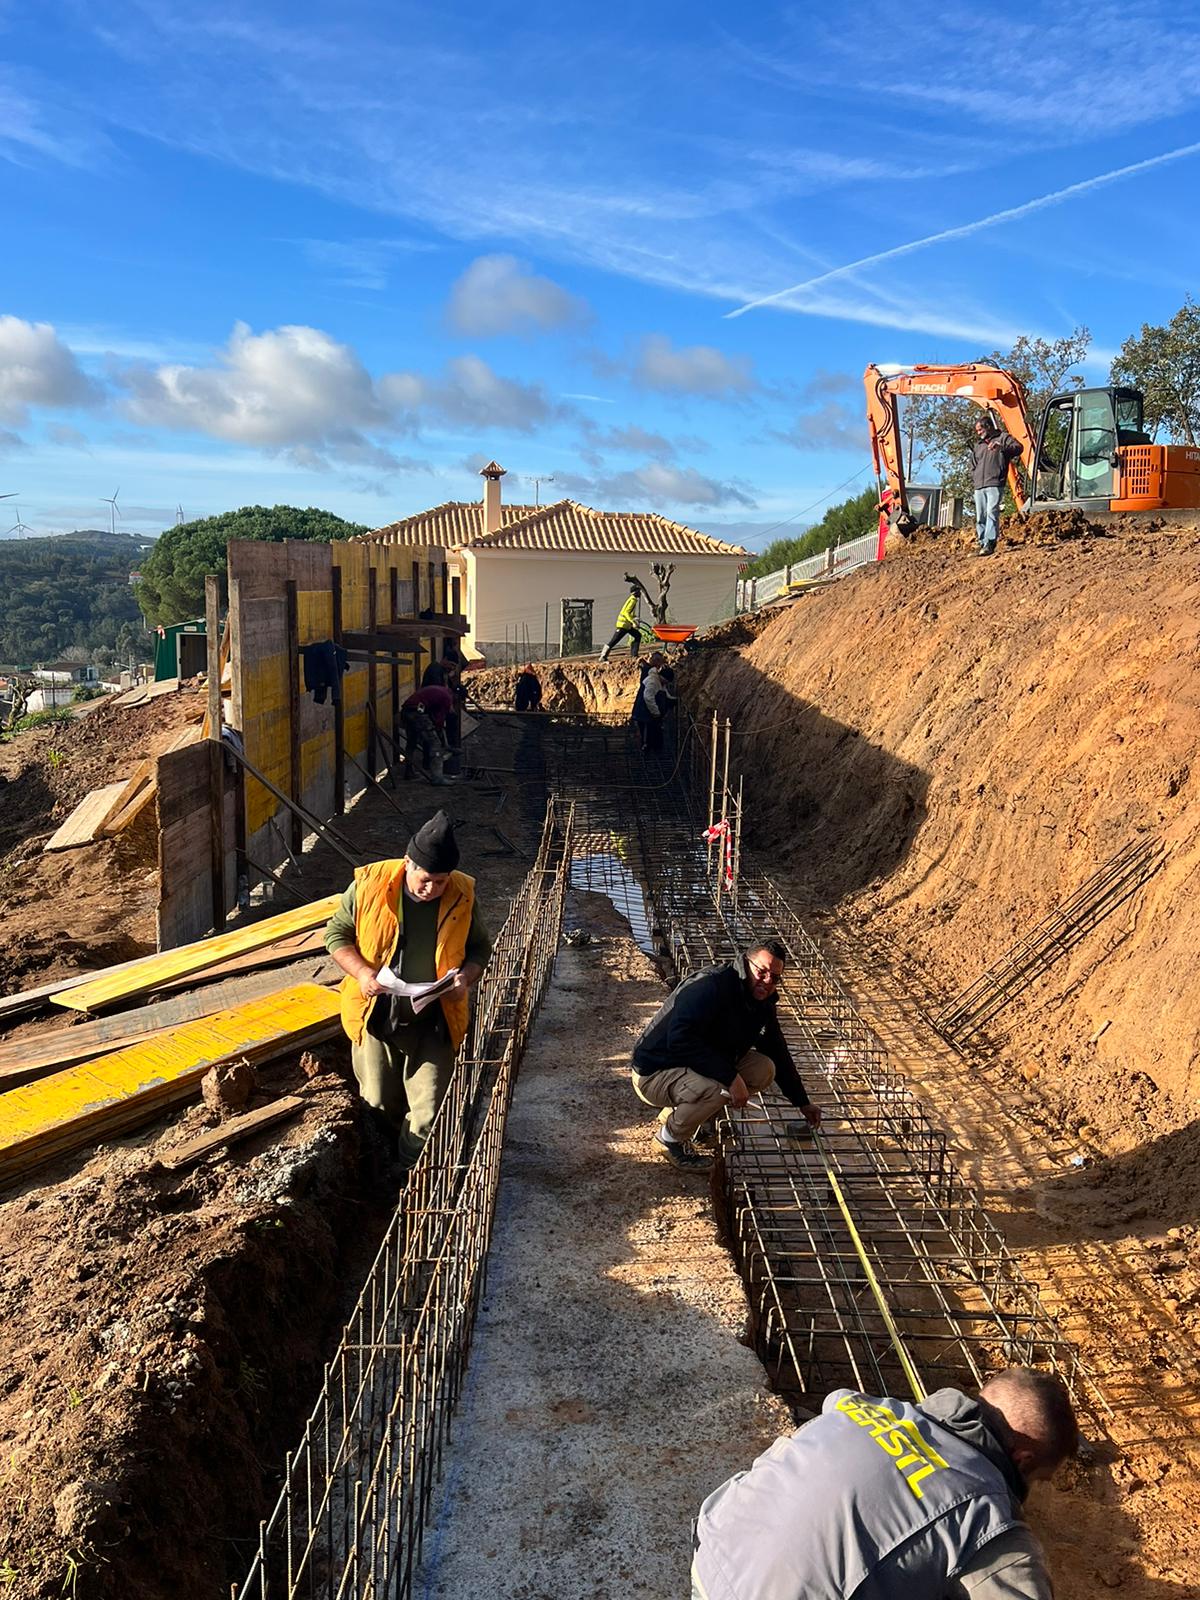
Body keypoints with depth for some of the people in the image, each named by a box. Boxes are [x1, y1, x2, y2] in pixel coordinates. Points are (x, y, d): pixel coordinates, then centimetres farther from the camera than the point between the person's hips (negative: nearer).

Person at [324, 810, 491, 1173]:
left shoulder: (462, 896, -10)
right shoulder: (369, 884, -14)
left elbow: (480, 947, 6)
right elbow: (336, 934, -3)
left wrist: (466, 977, -16)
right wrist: (361, 972, -20)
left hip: (433, 1023, 0)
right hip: (376, 1018, 0)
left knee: (428, 1112, 1)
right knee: (378, 1103, 16)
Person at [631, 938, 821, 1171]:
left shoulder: (762, 1004, 2)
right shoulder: (709, 985, -27)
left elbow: (778, 1053, 15)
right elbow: (679, 1040, -37)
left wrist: (803, 1103, 16)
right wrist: (730, 1076, -36)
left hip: (699, 1069, 9)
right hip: (654, 1073, -9)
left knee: (764, 1070, -5)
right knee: (717, 1089, -35)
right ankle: (670, 1135, -5)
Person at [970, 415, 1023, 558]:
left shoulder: (1003, 438, 9)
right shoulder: (977, 445, 28)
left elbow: (1018, 448, -8)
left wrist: (1002, 447, -25)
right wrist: (974, 478, 15)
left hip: (995, 484, -6)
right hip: (979, 487, 6)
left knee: (992, 512, -17)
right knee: (980, 517, 3)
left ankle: (989, 544, -24)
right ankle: (982, 543, 6)